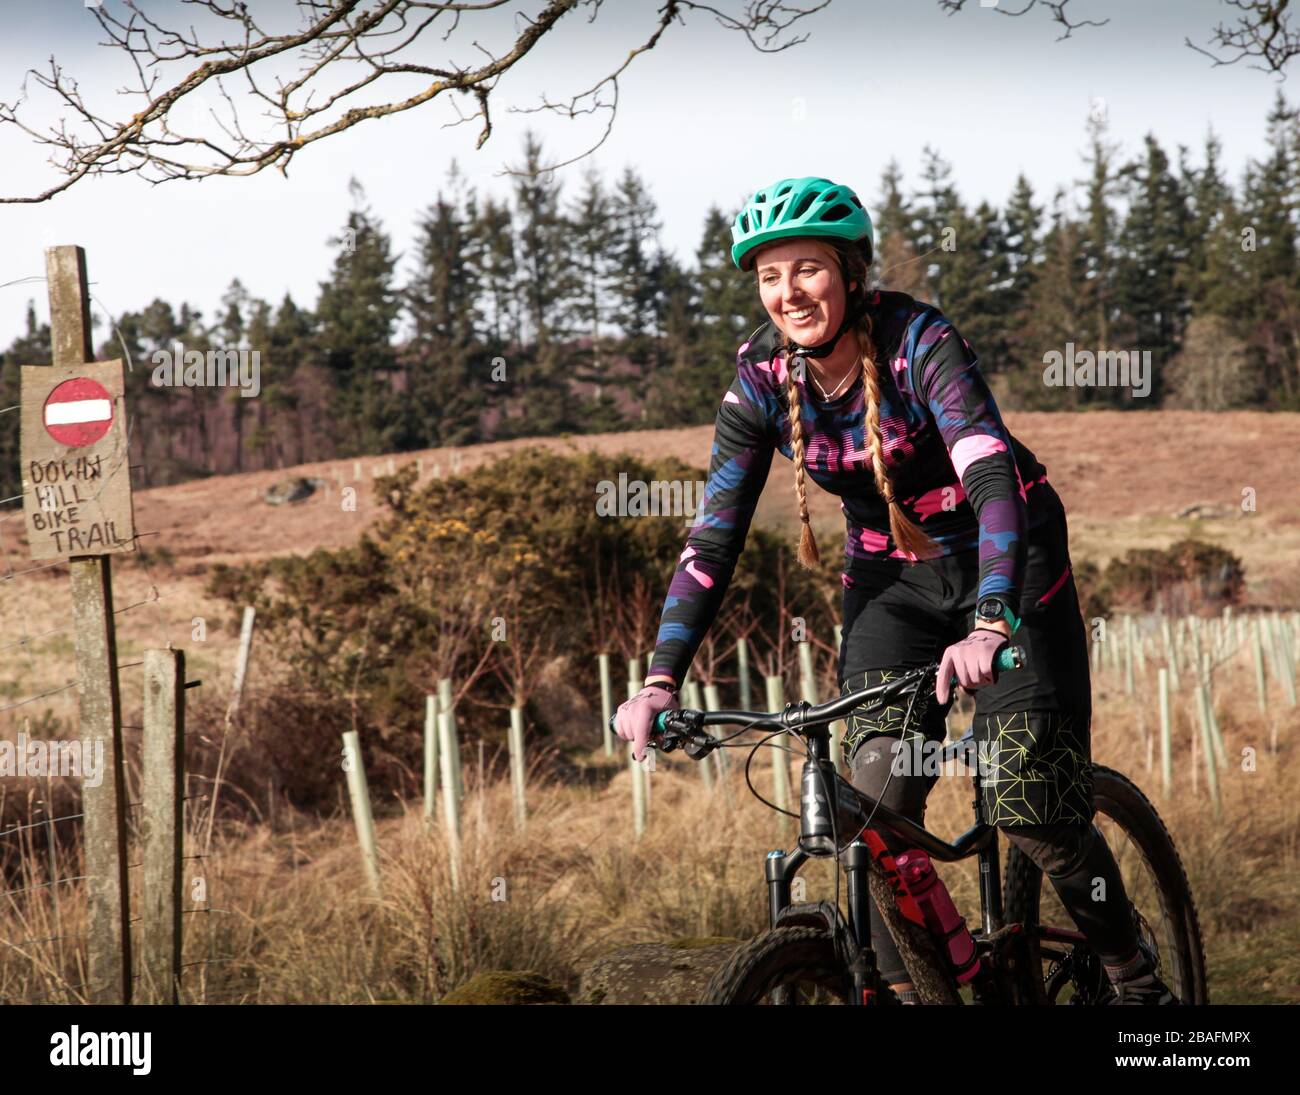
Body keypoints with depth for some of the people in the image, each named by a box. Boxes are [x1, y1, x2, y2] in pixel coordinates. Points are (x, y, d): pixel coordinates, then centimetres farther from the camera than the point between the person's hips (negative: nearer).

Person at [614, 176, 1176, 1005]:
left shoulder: (918, 342, -26)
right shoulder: (763, 381, -13)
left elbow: (995, 481, -39)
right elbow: (713, 540, -13)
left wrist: (988, 627, -54)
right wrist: (662, 681, -26)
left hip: (1007, 561, -4)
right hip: (892, 578, 4)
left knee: (1031, 810, -11)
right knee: (880, 802, -14)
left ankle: (1135, 975, 12)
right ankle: (906, 987, 0)